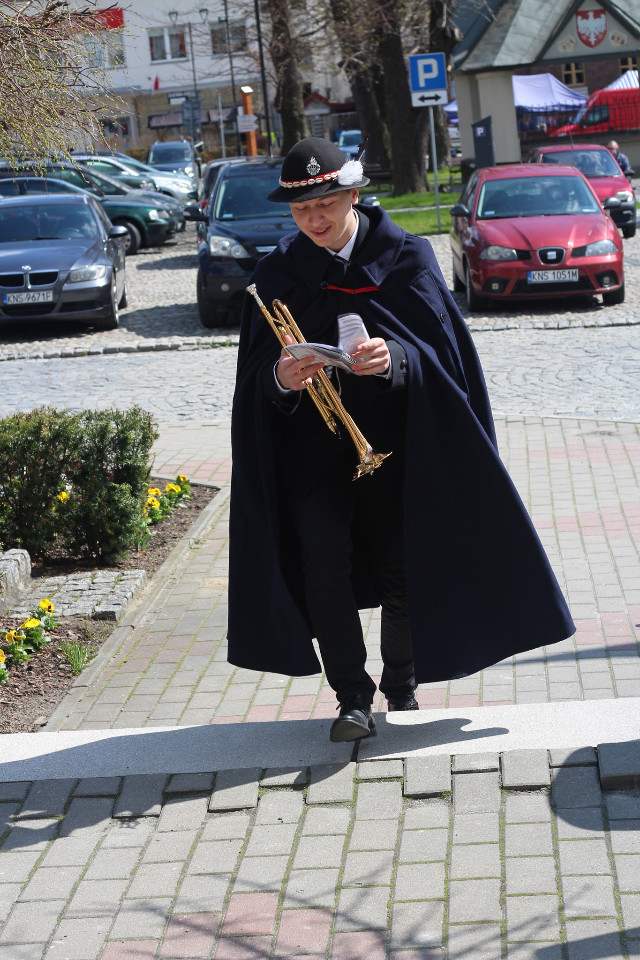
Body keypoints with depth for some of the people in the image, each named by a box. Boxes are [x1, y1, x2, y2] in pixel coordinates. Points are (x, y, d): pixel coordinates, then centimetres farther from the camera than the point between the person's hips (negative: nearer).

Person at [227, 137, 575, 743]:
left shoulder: (404, 257, -2)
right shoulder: (279, 272, 3)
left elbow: (434, 345, -10)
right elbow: (259, 369, -2)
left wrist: (393, 358, -32)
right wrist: (282, 377, -26)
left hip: (393, 439, -1)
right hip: (312, 442, 1)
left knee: (402, 567, 4)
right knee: (323, 561, -12)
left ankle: (401, 686, 26)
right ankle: (352, 697, -2)